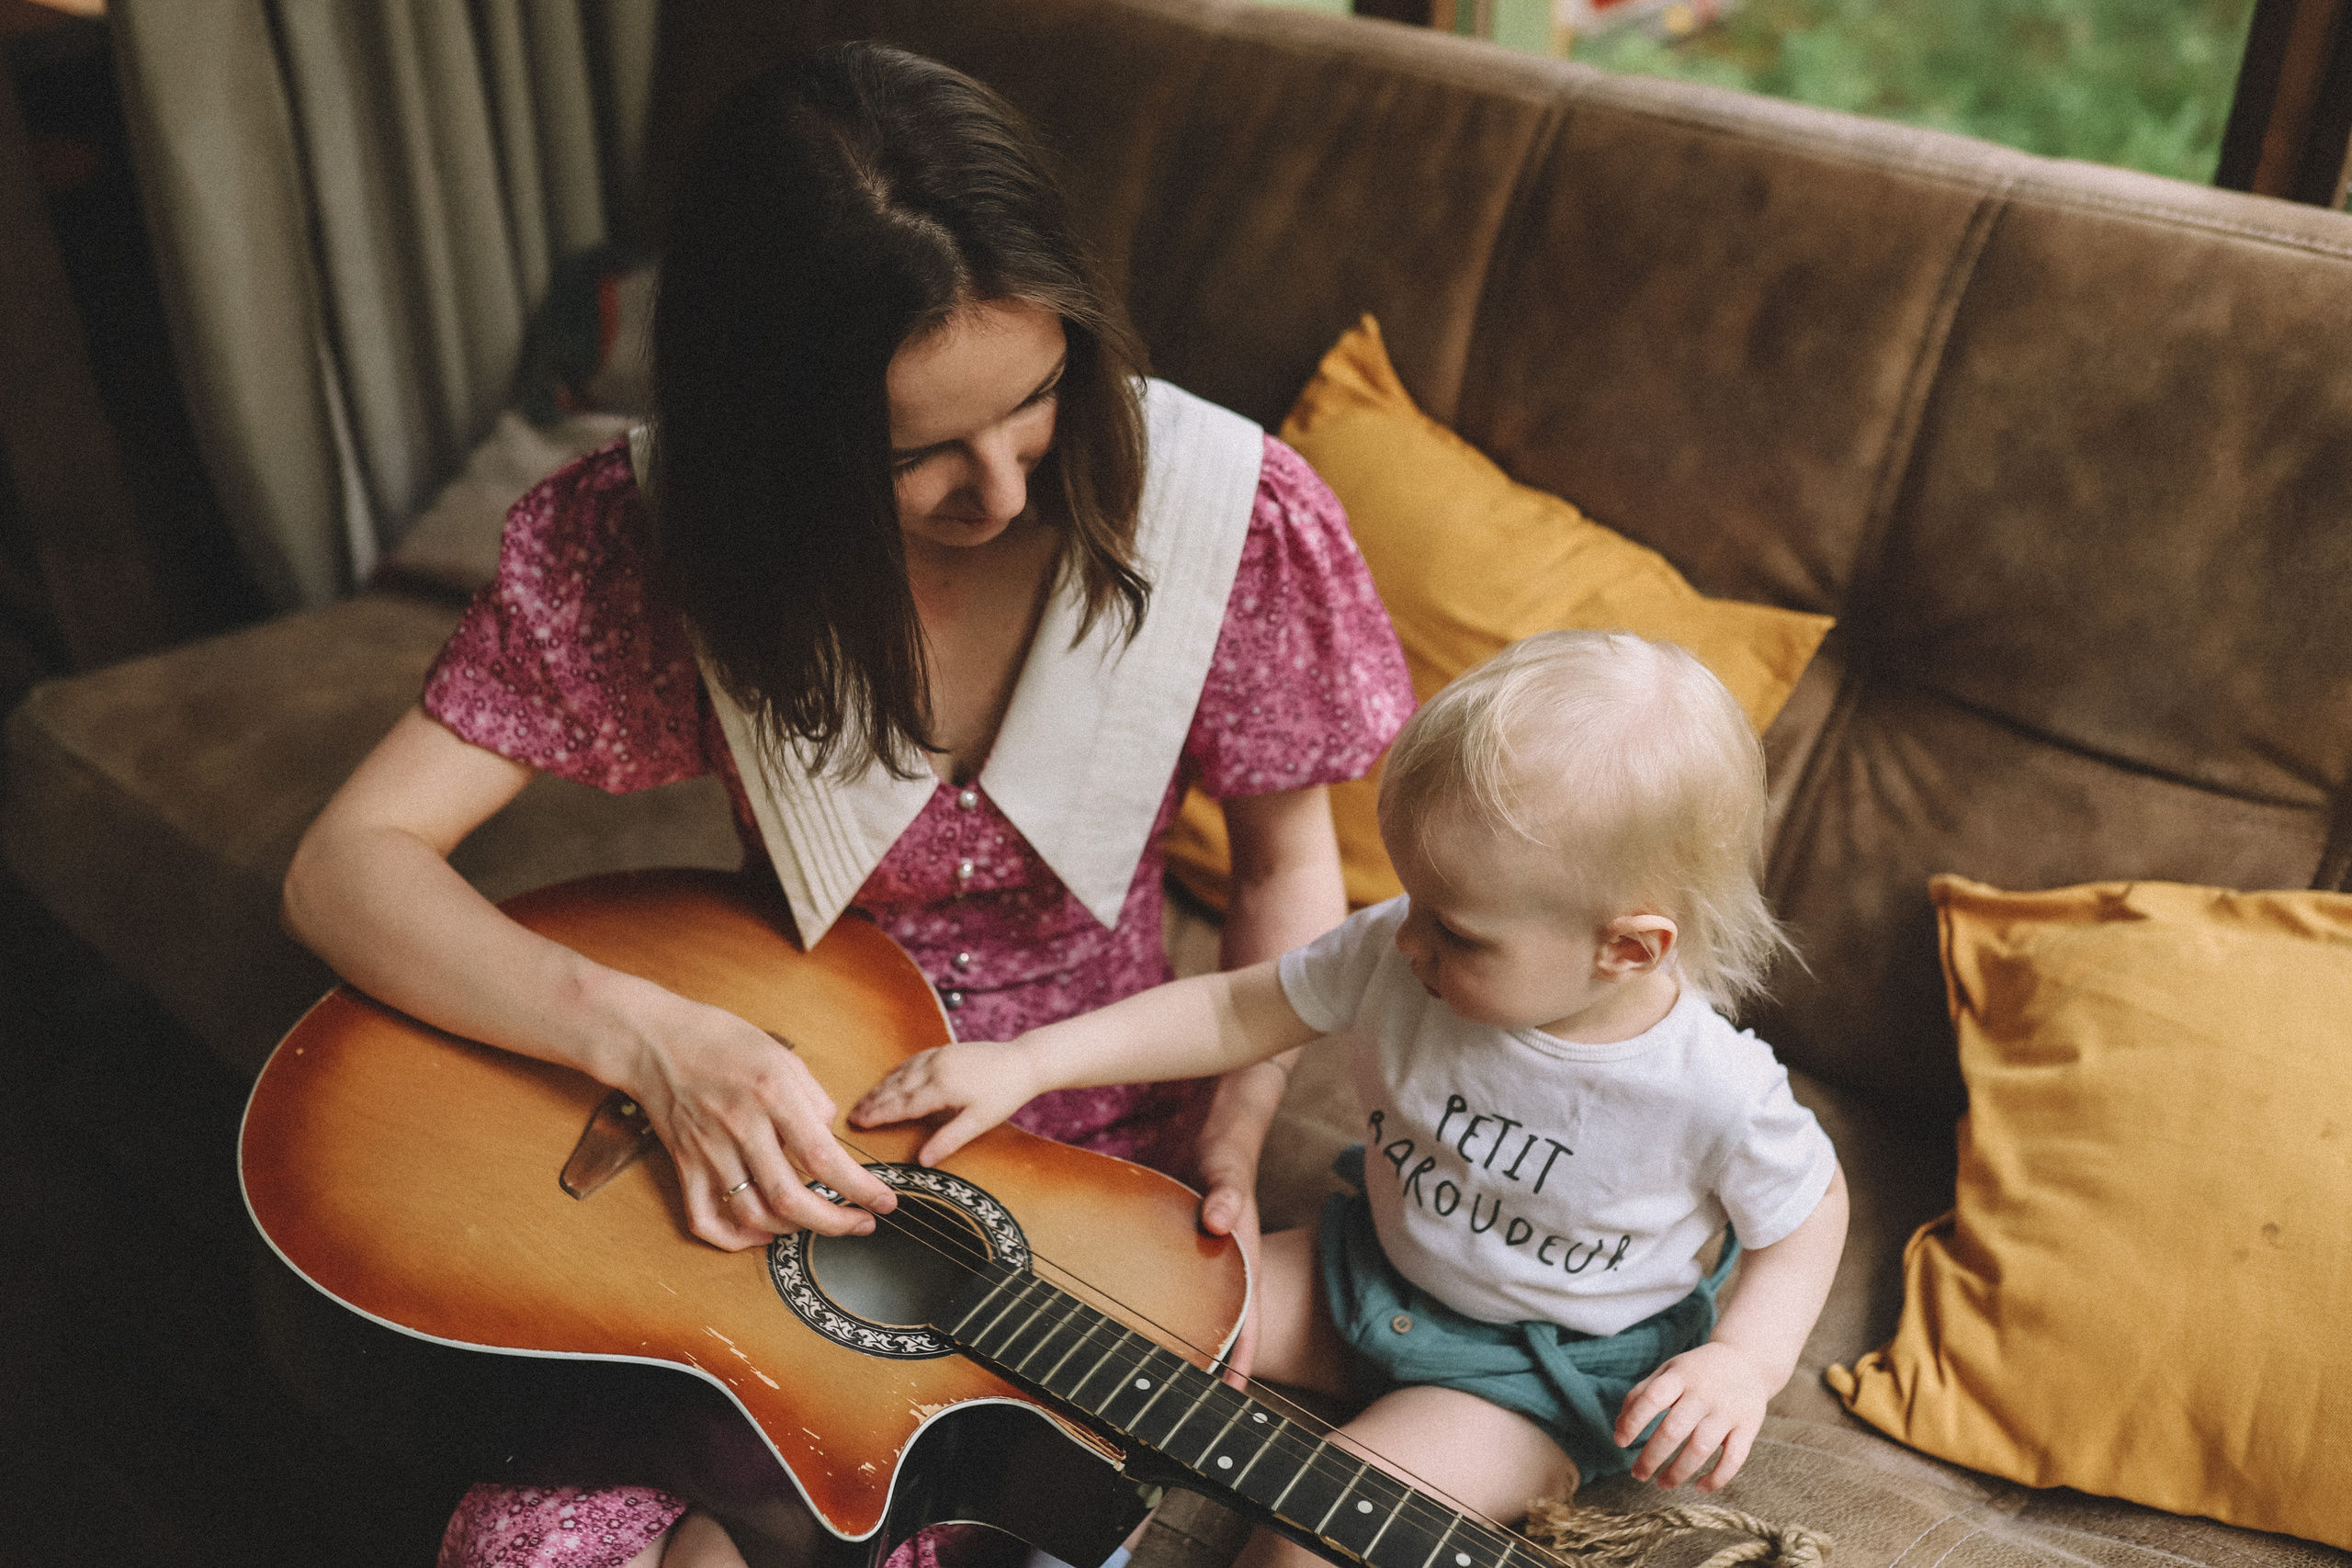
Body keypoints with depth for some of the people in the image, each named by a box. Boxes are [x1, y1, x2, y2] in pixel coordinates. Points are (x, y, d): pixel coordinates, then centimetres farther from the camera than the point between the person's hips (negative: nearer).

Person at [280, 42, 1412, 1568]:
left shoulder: (1228, 512, -13)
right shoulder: (645, 537, -13)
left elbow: (1291, 864, 1)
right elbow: (348, 865, -12)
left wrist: (1235, 1144, -12)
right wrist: (649, 1032, -28)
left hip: (1100, 1150, 0)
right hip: (783, 1138, 1)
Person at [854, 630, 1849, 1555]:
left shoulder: (1719, 1096, -28)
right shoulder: (1392, 960, -19)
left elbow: (1813, 1208, -8)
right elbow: (1235, 1012, -8)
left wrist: (1747, 1360, -22)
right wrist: (1025, 1062, -12)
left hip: (1540, 1370, -4)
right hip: (1369, 1276, 5)